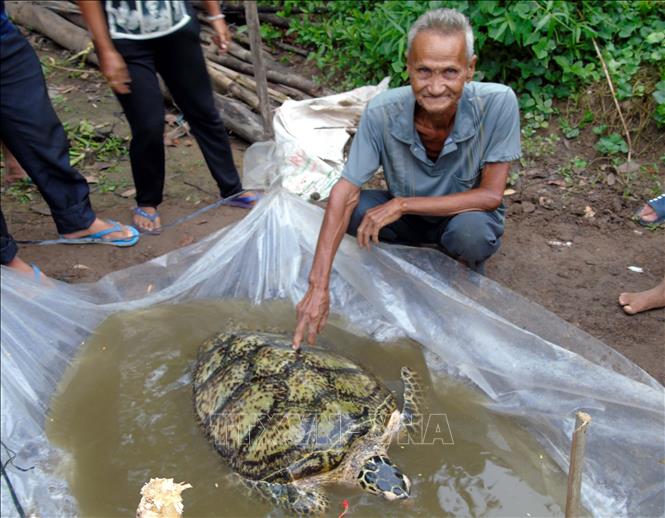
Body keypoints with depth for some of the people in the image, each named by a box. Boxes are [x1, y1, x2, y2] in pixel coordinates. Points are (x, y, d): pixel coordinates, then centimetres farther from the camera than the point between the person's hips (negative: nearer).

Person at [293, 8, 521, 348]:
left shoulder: (498, 103, -30)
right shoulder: (382, 112, -27)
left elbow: (491, 194, -26)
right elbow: (345, 192, -28)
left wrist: (402, 204, -32)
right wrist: (318, 287, -37)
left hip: (468, 216, -2)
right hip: (408, 217, 2)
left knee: (470, 231, -36)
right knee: (350, 208, -25)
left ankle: (469, 270, 2)